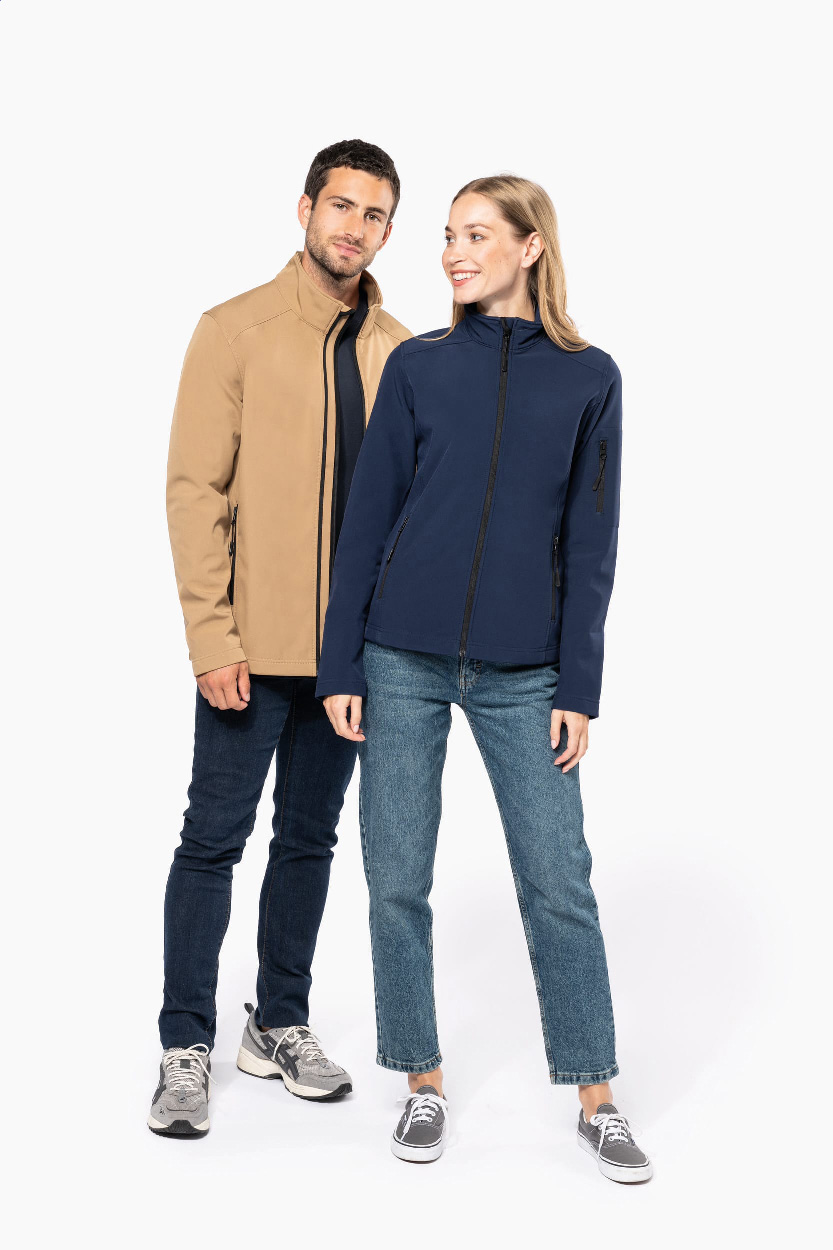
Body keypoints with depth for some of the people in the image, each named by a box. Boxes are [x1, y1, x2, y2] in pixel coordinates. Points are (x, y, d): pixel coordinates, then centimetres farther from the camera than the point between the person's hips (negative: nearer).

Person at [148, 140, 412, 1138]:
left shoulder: (398, 351, 8)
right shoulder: (236, 330, -5)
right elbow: (194, 490, -8)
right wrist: (212, 637, -14)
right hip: (253, 644, -4)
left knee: (310, 837, 14)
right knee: (214, 838, 2)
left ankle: (280, 1025, 28)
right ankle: (185, 1045, 15)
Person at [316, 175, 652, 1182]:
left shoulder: (587, 378, 3)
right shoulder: (417, 365, 4)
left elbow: (588, 542, 3)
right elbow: (368, 518, 4)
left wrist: (578, 686, -2)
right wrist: (340, 665, 0)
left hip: (523, 672, -1)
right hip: (403, 662, 1)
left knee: (559, 883, 1)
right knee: (398, 880, 5)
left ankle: (595, 1100, 15)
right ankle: (423, 1084, 22)